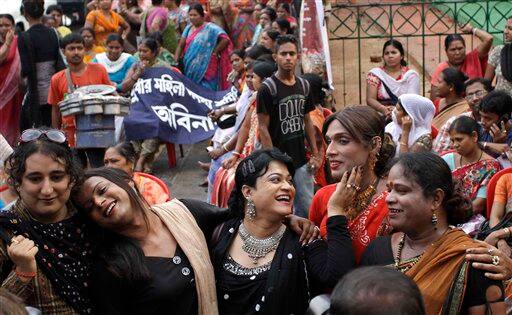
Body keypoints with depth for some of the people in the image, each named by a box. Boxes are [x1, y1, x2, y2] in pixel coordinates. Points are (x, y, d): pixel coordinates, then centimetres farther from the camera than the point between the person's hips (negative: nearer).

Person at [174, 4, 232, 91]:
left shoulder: (210, 28, -9)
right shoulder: (188, 28, 10)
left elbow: (225, 39, -18)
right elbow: (181, 45, 10)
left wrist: (214, 52, -11)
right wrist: (175, 62, -1)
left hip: (206, 69, -6)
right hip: (190, 69, 6)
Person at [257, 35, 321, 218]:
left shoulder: (303, 86, 9)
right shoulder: (268, 88, -10)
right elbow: (263, 128, -11)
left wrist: (315, 154, 9)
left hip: (301, 160, 6)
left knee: (307, 209, 8)